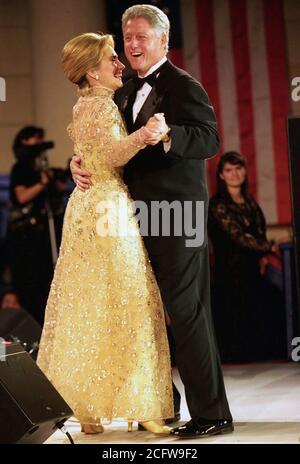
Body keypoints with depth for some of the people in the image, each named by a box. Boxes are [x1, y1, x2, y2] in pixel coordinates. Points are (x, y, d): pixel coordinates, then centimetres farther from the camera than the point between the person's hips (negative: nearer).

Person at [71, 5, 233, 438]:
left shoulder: (183, 86, -9)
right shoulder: (126, 93, 17)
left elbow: (210, 140, -22)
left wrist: (168, 135, -40)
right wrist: (79, 162, -2)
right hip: (142, 215, 8)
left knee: (186, 310, -8)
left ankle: (212, 414, -2)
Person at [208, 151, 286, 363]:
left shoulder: (250, 202, 16)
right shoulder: (218, 205, -6)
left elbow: (260, 234, 14)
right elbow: (238, 237, -15)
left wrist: (264, 256, -7)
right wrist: (271, 247, -19)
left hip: (253, 270, 6)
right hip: (231, 272, -6)